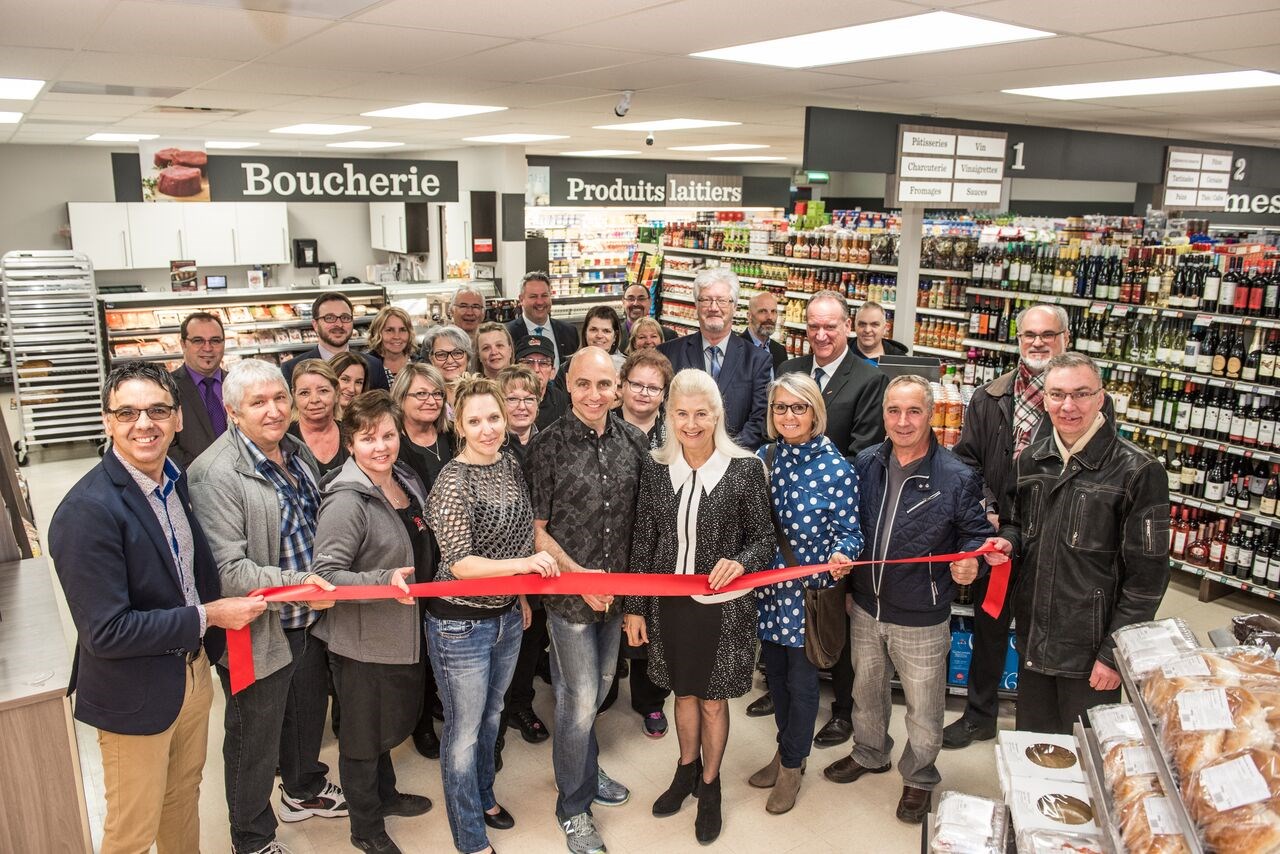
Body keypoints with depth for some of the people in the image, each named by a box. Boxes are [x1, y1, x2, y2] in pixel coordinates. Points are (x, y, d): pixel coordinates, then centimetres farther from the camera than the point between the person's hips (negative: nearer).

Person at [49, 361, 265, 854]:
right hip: (136, 697, -7)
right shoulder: (87, 511, -26)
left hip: (193, 673, 7)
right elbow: (105, 632, -26)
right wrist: (207, 616, -21)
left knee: (184, 798, 26)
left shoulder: (178, 480, -2)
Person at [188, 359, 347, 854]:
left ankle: (304, 790, 53)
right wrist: (296, 585, -34)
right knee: (255, 742, 12)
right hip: (260, 634, -7)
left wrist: (325, 584, 11)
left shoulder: (297, 452, 3)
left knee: (308, 715, 27)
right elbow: (227, 570, -27)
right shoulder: (215, 474, -23)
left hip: (311, 621, 8)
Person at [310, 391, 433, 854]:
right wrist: (386, 580, -34)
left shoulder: (408, 481, 2)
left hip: (402, 630, 8)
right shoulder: (346, 501, -23)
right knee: (362, 734, 12)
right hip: (361, 638, -8)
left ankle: (386, 794, 49)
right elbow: (325, 574, -25)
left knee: (390, 720, 26)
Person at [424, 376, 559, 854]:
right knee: (464, 730, 9)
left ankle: (483, 796, 47)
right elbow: (459, 563, -23)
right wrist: (523, 563, -33)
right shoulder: (452, 483, -19)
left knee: (491, 715, 24)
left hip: (507, 616, 6)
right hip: (461, 625, -6)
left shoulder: (511, 465, 0)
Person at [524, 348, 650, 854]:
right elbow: (535, 529, -9)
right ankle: (573, 807, 26)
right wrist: (578, 574, -18)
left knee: (599, 688, 22)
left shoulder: (633, 441, -3)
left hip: (618, 590, 4)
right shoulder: (547, 446, -14)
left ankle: (586, 772, 46)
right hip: (568, 592, -4)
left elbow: (642, 513, 7)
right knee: (579, 702, 4)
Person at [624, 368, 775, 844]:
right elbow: (643, 541, 2)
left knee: (713, 698, 14)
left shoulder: (745, 468, -12)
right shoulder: (656, 468, -4)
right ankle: (687, 770, 45)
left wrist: (741, 561, -25)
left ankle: (709, 786, 37)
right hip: (670, 604, 3)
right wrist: (635, 608, 3)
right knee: (684, 692, 20)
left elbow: (764, 536, -3)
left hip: (722, 605, -2)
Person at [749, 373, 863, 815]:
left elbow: (849, 530, -10)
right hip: (766, 585, 4)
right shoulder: (763, 458, 0)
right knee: (774, 672, 19)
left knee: (801, 680, 10)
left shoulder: (837, 469, -12)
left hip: (809, 590, -4)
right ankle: (787, 751, 41)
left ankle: (791, 765, 32)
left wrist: (842, 555, -29)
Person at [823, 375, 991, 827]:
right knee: (866, 690, 25)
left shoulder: (957, 478, -17)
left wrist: (970, 561, -25)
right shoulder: (865, 463, -4)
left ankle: (919, 778, 40)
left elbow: (977, 533, -4)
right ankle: (870, 754, 51)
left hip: (921, 619, -4)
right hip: (866, 608, 4)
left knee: (923, 707, 14)